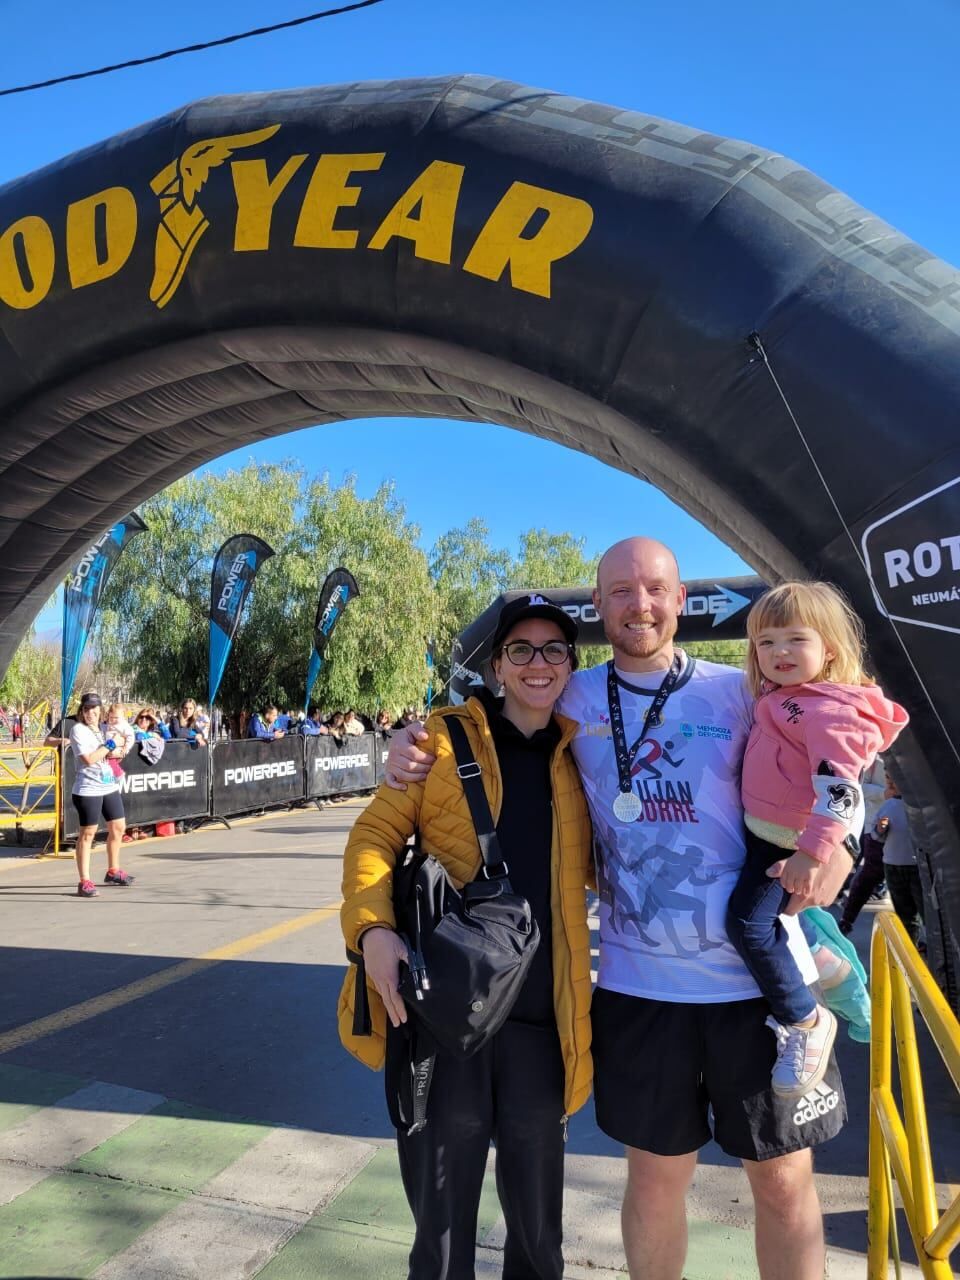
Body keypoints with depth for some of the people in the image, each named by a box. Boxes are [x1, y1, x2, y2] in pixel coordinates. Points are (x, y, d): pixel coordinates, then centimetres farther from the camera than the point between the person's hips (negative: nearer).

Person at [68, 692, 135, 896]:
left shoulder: (103, 728, 13)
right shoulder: (78, 730, -9)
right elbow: (88, 759, -20)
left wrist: (116, 752, 3)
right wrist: (110, 745, -13)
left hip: (110, 786, 8)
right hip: (88, 790, -8)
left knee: (118, 827, 14)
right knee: (87, 833, -3)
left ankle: (113, 871, 31)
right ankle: (84, 881, 3)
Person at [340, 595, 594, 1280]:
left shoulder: (579, 757, 8)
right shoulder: (445, 736, 0)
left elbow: (597, 868, 16)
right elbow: (377, 834, -2)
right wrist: (373, 928, -16)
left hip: (540, 1015, 2)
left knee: (538, 1222, 17)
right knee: (441, 1212, 14)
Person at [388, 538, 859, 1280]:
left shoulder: (741, 692, -1)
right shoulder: (574, 702, 1)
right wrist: (412, 743, -6)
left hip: (763, 974, 0)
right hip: (640, 982, 1)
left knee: (784, 1180, 13)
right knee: (656, 1176, 16)